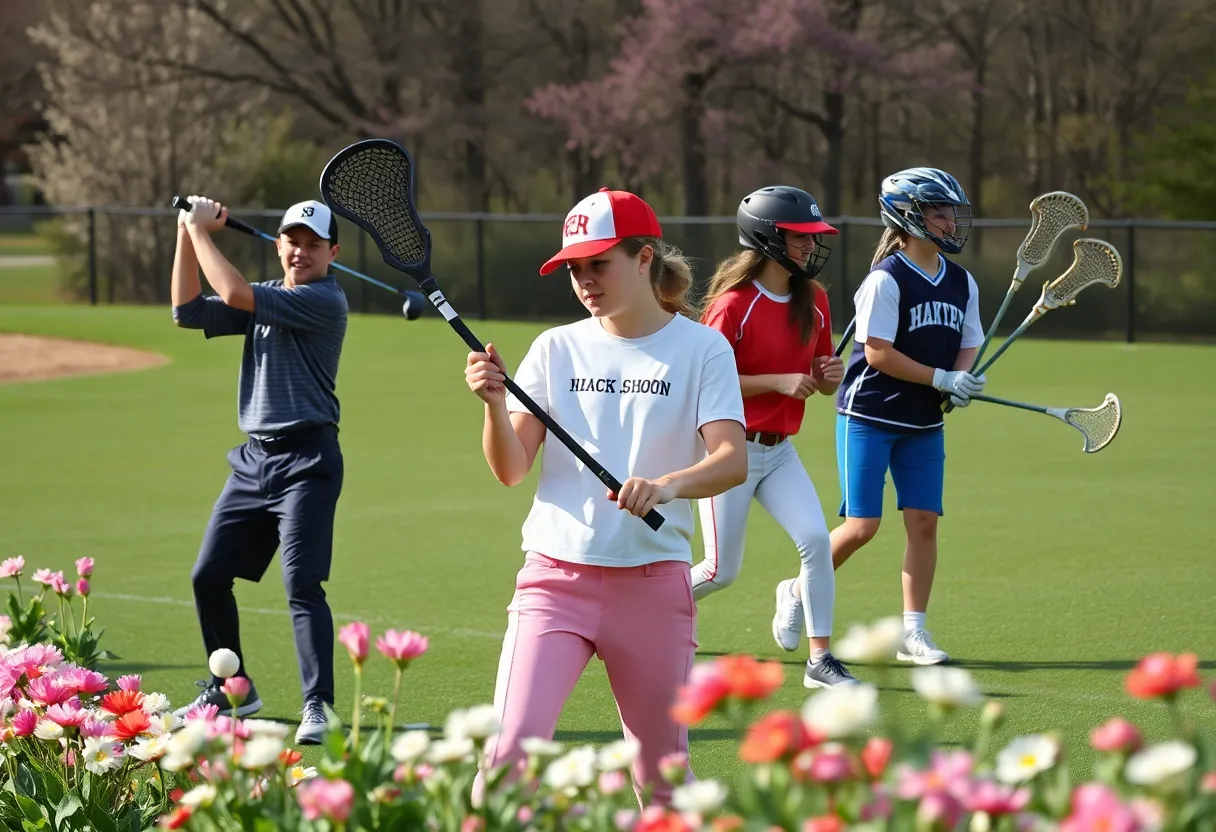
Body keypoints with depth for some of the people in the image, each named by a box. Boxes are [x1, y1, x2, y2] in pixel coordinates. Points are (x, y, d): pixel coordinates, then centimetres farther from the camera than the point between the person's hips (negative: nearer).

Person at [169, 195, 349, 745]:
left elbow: (234, 294, -20)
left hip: (305, 459, -8)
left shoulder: (325, 301, -12)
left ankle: (319, 706, -14)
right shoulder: (266, 297, 13)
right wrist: (187, 233, 0)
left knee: (302, 584, -16)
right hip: (255, 456, 8)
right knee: (209, 575, 11)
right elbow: (187, 312, 7)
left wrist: (201, 229, -10)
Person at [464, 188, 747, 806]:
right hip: (556, 573, 1)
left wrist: (668, 485, -32)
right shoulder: (557, 348, 8)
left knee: (661, 774, 5)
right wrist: (494, 404, -17)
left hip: (654, 581, -1)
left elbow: (732, 460, -12)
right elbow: (511, 470, 3)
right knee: (510, 749, -15)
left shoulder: (701, 348, 1)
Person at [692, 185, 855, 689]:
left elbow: (822, 382, 15)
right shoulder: (733, 303, -15)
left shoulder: (814, 301, 5)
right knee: (722, 572, -2)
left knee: (817, 540, -13)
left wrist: (830, 377, -9)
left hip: (779, 451, 6)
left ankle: (820, 660, -3)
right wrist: (779, 382, -22)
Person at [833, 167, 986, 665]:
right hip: (869, 416, -6)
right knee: (861, 526, -7)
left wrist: (961, 380, -11)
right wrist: (941, 379, -19)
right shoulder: (887, 279, -15)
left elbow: (969, 342, 11)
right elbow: (878, 352, -18)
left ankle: (913, 633, 5)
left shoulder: (962, 282, 6)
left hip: (925, 423, 6)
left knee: (924, 521, -1)